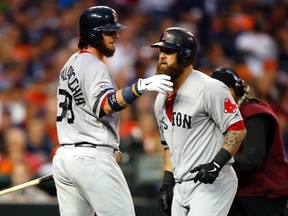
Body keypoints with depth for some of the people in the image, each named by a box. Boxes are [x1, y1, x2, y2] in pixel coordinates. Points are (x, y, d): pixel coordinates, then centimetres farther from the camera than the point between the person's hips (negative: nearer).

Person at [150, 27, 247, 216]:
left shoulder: (209, 89, -12)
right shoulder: (162, 100, 15)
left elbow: (237, 129, -14)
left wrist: (217, 164, -24)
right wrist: (167, 183, 15)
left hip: (212, 184, -9)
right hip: (180, 186, 9)